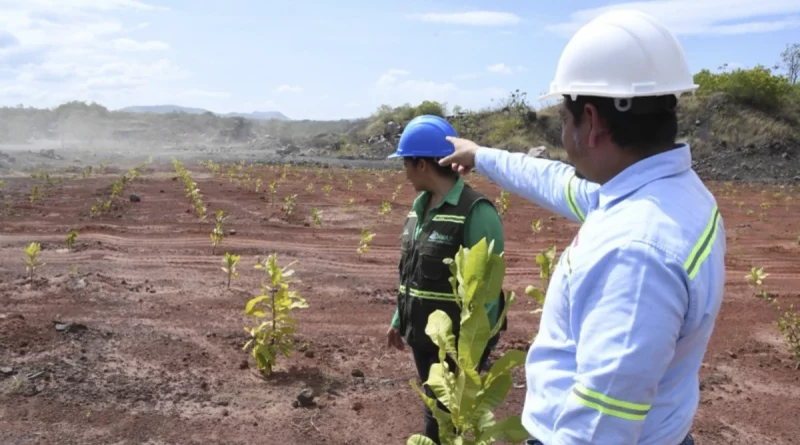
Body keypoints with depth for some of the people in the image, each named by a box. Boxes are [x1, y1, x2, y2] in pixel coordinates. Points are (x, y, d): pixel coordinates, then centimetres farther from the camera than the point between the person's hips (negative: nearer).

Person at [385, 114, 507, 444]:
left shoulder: (476, 212, -20)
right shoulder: (420, 206, 6)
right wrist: (399, 320, 18)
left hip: (455, 343, -7)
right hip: (422, 337, 8)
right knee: (436, 412, 21)